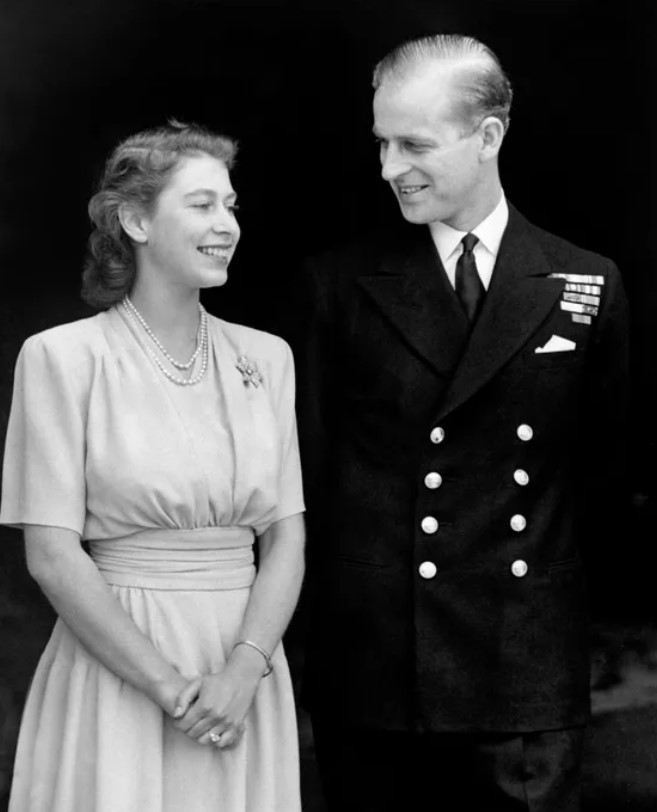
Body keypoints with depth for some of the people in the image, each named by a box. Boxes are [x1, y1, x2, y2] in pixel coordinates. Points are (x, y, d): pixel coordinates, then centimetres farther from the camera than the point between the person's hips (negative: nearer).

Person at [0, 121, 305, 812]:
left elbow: (286, 539, 4)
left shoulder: (265, 358, 7)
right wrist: (170, 686, -14)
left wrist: (244, 670, -12)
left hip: (247, 667, 4)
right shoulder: (63, 356, -5)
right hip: (116, 671, -3)